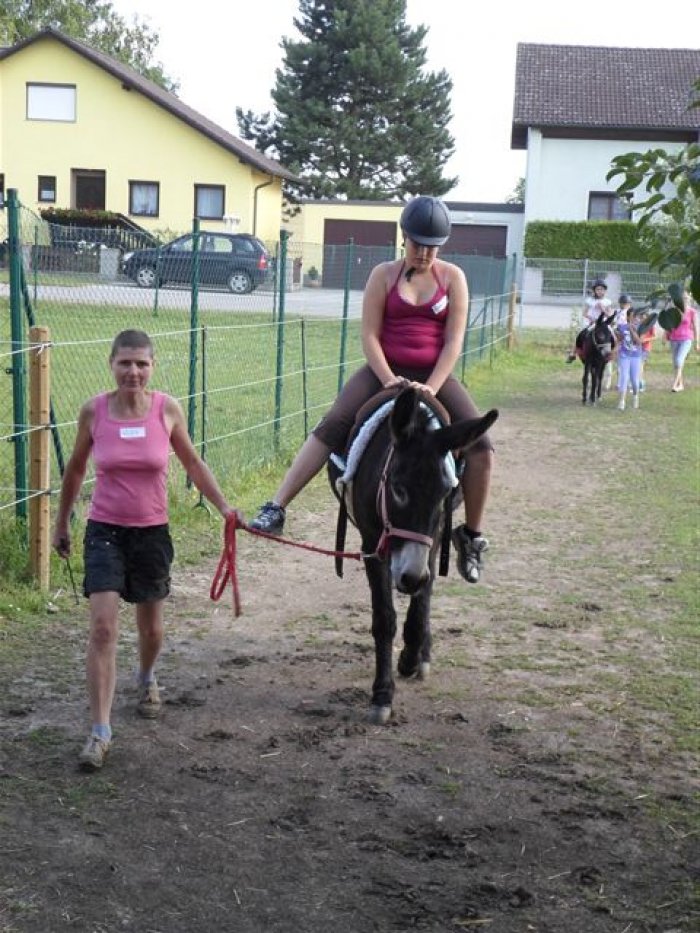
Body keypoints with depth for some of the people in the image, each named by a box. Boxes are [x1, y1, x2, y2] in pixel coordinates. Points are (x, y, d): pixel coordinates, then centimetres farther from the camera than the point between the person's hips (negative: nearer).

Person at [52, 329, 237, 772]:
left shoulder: (168, 409, -8)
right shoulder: (94, 411, -9)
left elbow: (192, 462, 6)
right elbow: (76, 469, 7)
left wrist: (225, 507, 2)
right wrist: (62, 523, 14)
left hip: (152, 532, 1)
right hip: (105, 531, -1)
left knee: (151, 628, 16)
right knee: (103, 627, -13)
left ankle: (147, 679, 50)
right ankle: (101, 732, -7)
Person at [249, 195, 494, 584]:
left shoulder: (452, 277, 3)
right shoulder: (384, 275, 3)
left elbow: (453, 341, -4)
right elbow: (370, 334, -4)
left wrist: (430, 388, -17)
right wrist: (389, 381, -18)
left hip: (435, 376, 1)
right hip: (385, 372, 0)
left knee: (481, 445, -18)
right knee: (331, 427, -24)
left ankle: (472, 536, -1)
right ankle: (276, 509, -25)